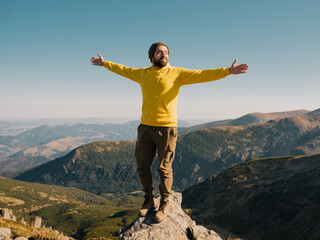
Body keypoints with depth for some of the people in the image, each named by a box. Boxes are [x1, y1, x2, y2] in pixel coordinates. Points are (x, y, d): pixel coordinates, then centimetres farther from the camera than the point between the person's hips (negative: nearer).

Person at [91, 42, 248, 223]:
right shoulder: (143, 73, 12)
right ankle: (149, 201, 30)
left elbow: (202, 75, -10)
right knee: (142, 167, 10)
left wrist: (227, 71, -20)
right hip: (145, 127, 5)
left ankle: (164, 205, 22)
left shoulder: (177, 73, -1)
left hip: (166, 128, -4)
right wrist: (105, 63, 36)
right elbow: (124, 70, 28)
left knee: (164, 168, 2)